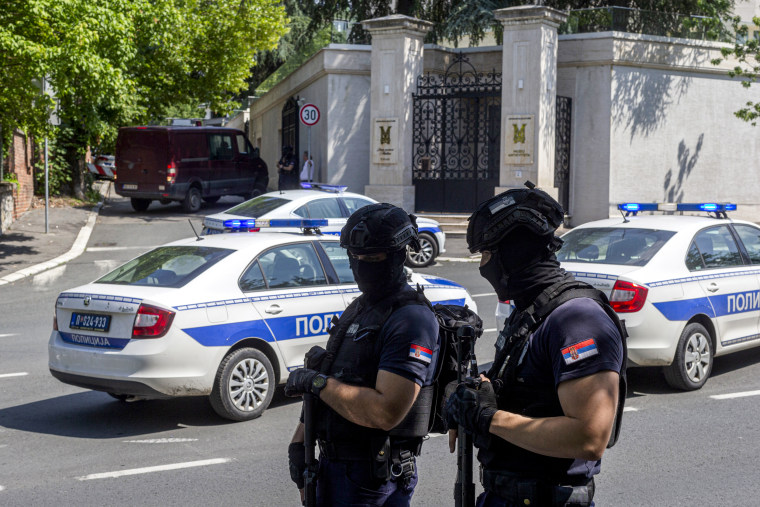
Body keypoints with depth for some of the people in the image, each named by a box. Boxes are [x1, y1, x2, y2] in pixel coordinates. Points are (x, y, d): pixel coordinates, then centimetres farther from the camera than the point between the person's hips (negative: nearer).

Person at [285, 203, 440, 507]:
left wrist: (317, 383, -20)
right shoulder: (357, 310, 13)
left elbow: (385, 412, -28)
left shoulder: (410, 319, -18)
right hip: (332, 464, 8)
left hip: (373, 479, -8)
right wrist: (299, 442, 8)